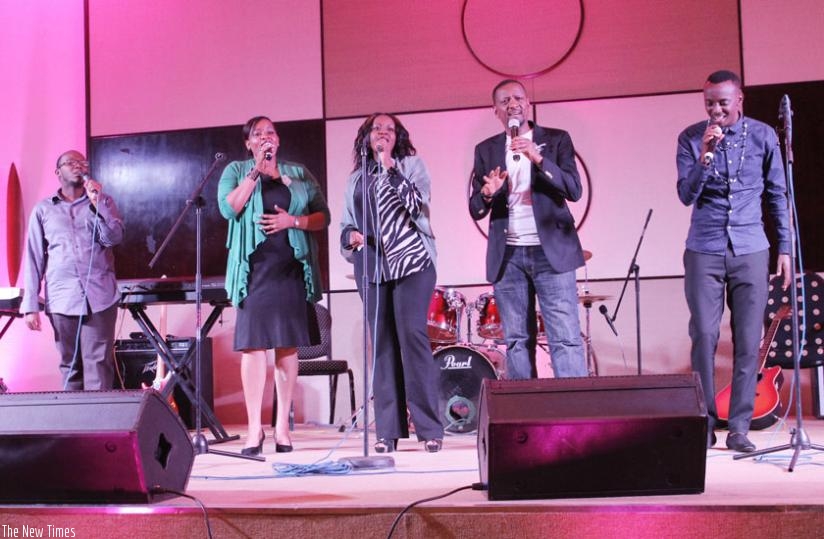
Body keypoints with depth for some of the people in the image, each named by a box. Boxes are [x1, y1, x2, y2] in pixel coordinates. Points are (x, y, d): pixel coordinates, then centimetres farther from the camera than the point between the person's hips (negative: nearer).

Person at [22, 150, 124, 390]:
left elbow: (114, 238, -3)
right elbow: (34, 259, 8)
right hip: (62, 299, 1)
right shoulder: (43, 209, 11)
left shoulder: (104, 202, 12)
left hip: (99, 296, -1)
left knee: (98, 365, -8)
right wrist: (31, 305, 1)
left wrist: (96, 202, -11)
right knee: (70, 366, 5)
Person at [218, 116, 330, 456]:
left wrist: (292, 220, -8)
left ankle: (283, 425, 9)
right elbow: (228, 209, -8)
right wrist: (256, 172, -9)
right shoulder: (236, 171, 11)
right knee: (253, 344, -7)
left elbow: (323, 216, 9)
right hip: (254, 267, -2)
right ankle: (254, 427, -2)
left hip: (292, 267, 2)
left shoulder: (298, 173, 15)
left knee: (288, 345, 2)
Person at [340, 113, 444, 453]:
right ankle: (388, 430, 4)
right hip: (372, 266, 3)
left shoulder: (411, 165, 10)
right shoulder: (356, 179, 19)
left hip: (412, 261, -3)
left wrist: (390, 167, -9)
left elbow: (417, 203, -6)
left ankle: (429, 428, -8)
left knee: (412, 333, -13)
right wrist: (351, 235, -2)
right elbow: (346, 224, 20)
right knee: (382, 343, 0)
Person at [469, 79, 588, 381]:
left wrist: (539, 159, -18)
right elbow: (476, 210, 9)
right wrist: (487, 193, -14)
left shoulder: (556, 140, 7)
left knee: (566, 339, -8)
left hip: (550, 251, -2)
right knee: (517, 341, 5)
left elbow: (574, 190, -5)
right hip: (507, 256, 2)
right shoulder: (486, 150, 13)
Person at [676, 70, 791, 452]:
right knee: (704, 337, -1)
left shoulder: (763, 135, 2)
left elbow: (777, 194, 9)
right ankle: (704, 422, 11)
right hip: (704, 251, -1)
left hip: (750, 251, 1)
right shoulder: (690, 138, -1)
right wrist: (704, 158, -23)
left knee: (748, 341, 1)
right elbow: (686, 196, -7)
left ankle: (739, 427, 9)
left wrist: (784, 248, 7)